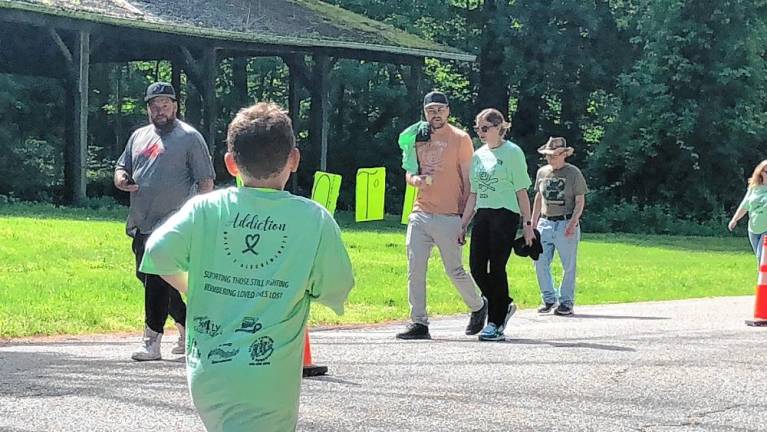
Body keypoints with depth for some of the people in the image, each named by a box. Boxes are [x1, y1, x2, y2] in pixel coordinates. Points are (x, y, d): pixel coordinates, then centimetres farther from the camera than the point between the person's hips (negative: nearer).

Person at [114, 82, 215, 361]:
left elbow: (206, 181, -4)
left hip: (171, 225, -7)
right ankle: (189, 332, 26)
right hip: (141, 225, 7)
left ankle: (152, 342, -9)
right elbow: (121, 168, 25)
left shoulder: (190, 137, -2)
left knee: (158, 281, -13)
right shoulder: (139, 136, 17)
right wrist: (122, 179, 0)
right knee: (151, 279, 13)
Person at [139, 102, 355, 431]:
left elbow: (159, 252, -11)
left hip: (205, 371, 4)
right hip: (266, 385, -4)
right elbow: (335, 293, 0)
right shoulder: (315, 220, -4)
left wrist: (193, 289, 9)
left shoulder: (205, 209, 0)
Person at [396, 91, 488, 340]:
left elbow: (468, 179, -2)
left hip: (448, 217, -5)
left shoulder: (460, 139, -1)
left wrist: (466, 214, -7)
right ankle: (419, 324, 2)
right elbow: (408, 174, 19)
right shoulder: (418, 139, 14)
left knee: (454, 270, 1)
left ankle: (478, 307, 26)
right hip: (420, 214, 5)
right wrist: (415, 179, -6)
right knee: (415, 271, -2)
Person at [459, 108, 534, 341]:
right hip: (482, 216, 6)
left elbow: (521, 191, -4)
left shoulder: (512, 152, -3)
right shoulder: (478, 155, 15)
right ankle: (504, 306, 23)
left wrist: (527, 223, -8)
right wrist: (463, 224, 14)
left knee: (496, 268, -7)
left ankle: (496, 324, 1)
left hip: (505, 215, -6)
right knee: (476, 268, 0)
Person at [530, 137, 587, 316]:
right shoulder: (542, 172, 12)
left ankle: (566, 302, 8)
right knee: (540, 262, -2)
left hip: (566, 224, -4)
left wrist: (573, 222, -16)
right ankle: (549, 298, 12)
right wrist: (533, 223, 17)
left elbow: (580, 201, -4)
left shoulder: (574, 173, -3)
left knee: (568, 265, -1)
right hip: (545, 223, 4)